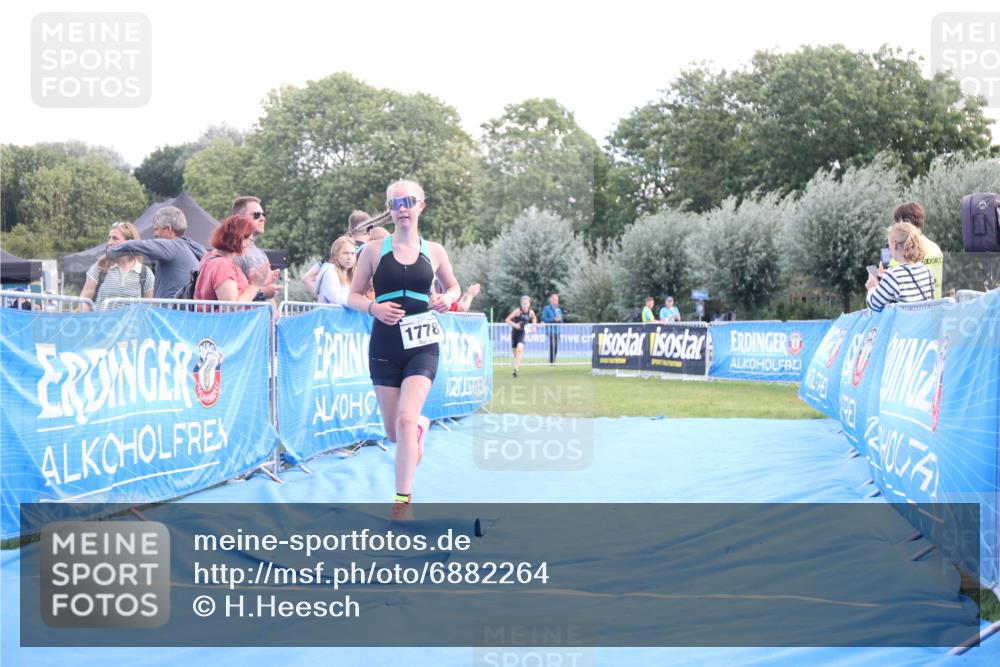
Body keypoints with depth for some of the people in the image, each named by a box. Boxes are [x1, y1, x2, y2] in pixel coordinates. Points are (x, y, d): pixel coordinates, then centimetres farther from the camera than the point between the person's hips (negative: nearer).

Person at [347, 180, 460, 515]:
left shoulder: (434, 252, 4)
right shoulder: (374, 250, 0)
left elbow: (453, 287, 19)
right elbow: (353, 296, 4)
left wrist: (448, 298, -4)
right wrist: (373, 307, -17)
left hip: (422, 345, -1)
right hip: (385, 346, 1)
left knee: (406, 419, -19)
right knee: (394, 431, 7)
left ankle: (403, 500, -11)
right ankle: (420, 426, 46)